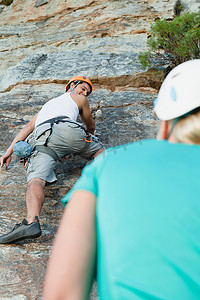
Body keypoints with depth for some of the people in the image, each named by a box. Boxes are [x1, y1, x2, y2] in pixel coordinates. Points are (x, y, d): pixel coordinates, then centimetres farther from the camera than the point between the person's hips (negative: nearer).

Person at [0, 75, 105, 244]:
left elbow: (29, 127, 34)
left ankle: (32, 222, -46)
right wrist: (90, 137, 68)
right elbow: (91, 126, 44)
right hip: (69, 130, -1)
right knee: (99, 150, 26)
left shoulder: (48, 104, 45)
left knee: (36, 180, -21)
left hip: (44, 136, 2)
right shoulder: (79, 99, 34)